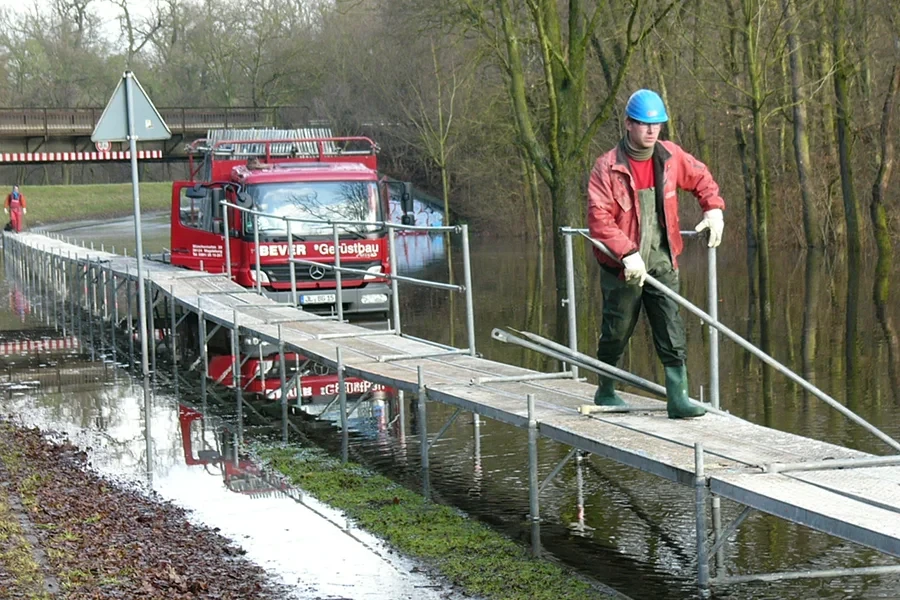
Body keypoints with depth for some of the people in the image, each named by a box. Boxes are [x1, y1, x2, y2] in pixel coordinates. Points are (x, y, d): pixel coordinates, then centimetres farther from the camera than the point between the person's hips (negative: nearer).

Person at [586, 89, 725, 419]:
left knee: (672, 335, -4)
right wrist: (628, 254, -30)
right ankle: (605, 392, 32)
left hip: (662, 264, 3)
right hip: (622, 268, -3)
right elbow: (599, 219, -21)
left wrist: (714, 209, 2)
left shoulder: (671, 156, 1)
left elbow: (701, 178, 20)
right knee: (616, 333, 12)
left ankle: (678, 398, -1)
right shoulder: (608, 167, -15)